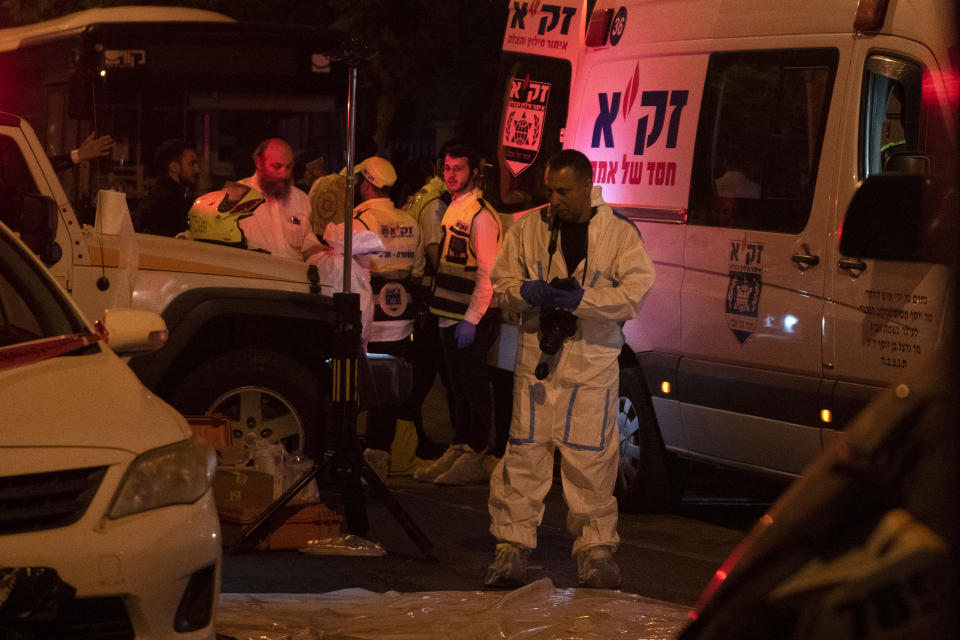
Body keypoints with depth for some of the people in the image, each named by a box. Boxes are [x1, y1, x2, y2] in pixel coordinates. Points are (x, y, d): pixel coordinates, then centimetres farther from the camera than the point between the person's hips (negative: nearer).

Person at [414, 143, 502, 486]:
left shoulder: (481, 216, -14)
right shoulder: (453, 209, 15)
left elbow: (487, 274, -18)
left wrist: (471, 319, -20)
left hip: (472, 319, -9)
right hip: (450, 316, 9)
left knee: (474, 387, -3)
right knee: (458, 387, 14)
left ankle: (474, 459, 1)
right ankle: (457, 451, 21)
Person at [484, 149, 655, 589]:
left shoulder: (620, 235, 0)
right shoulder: (527, 230, 8)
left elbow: (633, 296, -8)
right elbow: (501, 284, 11)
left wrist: (581, 298, -20)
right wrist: (528, 292, -12)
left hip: (592, 367, -2)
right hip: (536, 361, 2)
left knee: (591, 461, -1)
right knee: (524, 454, 1)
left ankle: (596, 551, 9)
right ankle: (512, 548, 9)